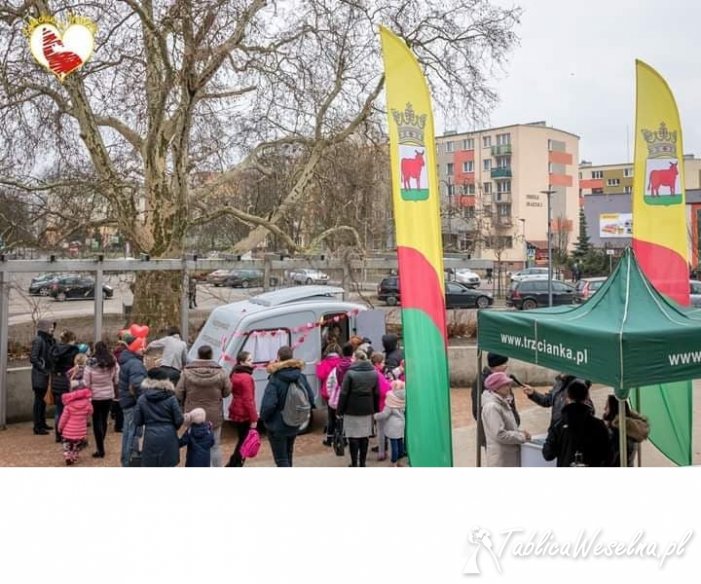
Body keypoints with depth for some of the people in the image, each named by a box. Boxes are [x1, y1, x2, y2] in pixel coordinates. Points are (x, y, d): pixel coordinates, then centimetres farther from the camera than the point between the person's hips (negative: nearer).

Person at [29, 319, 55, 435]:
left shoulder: (49, 340, 11)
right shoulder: (38, 340, -14)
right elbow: (33, 358, -18)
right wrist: (43, 369, -17)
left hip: (45, 375, 8)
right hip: (39, 375, -8)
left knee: (43, 400, 16)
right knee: (39, 400, -3)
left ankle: (42, 423, 26)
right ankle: (37, 427, 1)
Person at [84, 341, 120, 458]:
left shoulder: (91, 365, -17)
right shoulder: (113, 363, -9)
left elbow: (86, 384, -12)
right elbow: (117, 381, -1)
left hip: (95, 397, -3)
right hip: (109, 396, 3)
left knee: (97, 422, 8)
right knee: (104, 421, 18)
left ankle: (100, 450, 7)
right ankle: (100, 447, 32)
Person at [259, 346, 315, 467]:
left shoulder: (275, 379, -20)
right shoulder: (301, 377, -3)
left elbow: (268, 404, -27)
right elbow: (311, 399, 0)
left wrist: (263, 417, -7)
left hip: (277, 425, -6)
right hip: (294, 425, 6)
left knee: (281, 459, 2)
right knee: (288, 455, 26)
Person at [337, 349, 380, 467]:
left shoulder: (350, 373, -12)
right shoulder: (374, 373, 3)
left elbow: (344, 394, -11)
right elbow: (376, 393, 8)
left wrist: (340, 410, -4)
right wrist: (375, 409, 14)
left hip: (352, 409, -4)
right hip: (367, 409, 4)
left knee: (353, 437, 4)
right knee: (365, 436, 11)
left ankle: (354, 463, 6)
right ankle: (362, 463, 18)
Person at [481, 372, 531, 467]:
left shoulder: (502, 403, 11)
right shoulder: (492, 406, -20)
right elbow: (500, 434, -24)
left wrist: (520, 433, 2)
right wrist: (521, 437, -15)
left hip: (510, 454, 10)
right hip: (500, 457, -10)